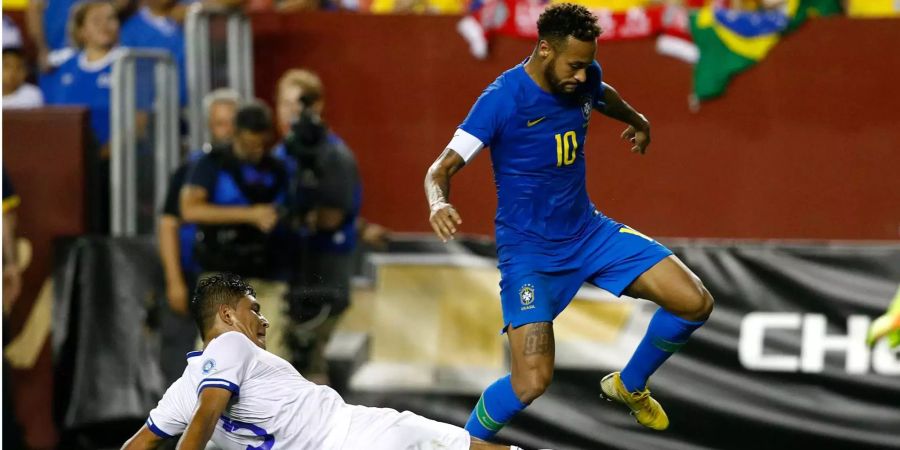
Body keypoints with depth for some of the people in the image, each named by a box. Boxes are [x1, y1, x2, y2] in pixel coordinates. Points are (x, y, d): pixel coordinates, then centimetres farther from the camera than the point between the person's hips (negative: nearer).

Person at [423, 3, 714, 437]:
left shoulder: (585, 79, -4)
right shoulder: (502, 99, -23)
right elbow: (441, 169, -23)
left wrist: (635, 120, 44)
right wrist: (439, 204, -46)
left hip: (589, 231, 6)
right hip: (528, 250, -6)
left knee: (695, 303, -5)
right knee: (532, 381, -21)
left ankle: (629, 385, 23)